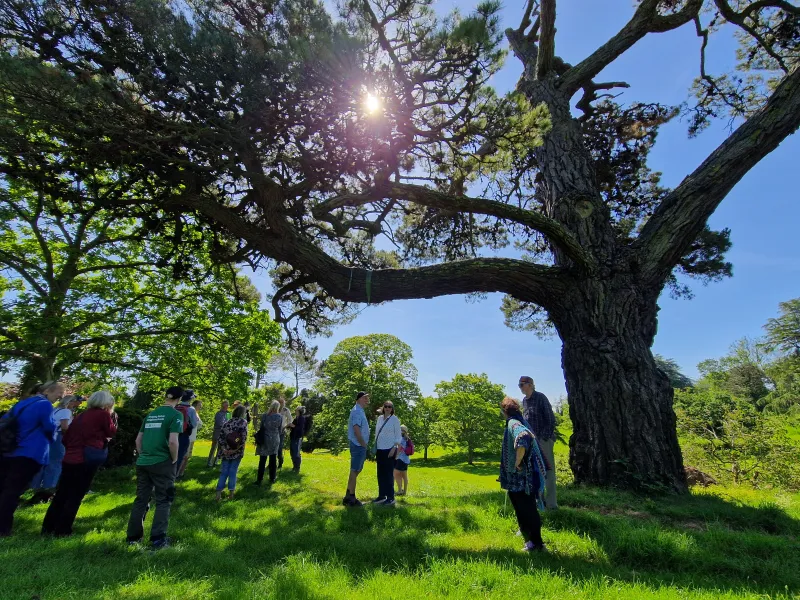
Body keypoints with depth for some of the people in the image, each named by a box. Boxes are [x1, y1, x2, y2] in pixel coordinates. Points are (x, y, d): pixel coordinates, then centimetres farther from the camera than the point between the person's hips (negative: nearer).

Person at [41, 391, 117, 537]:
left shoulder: (82, 415, 15)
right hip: (87, 460, -7)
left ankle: (47, 528, 22)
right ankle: (62, 530, 7)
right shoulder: (103, 414, -7)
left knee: (61, 494, 15)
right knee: (75, 496, 2)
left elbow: (66, 437, 19)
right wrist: (114, 417, 12)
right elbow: (111, 433, 4)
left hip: (69, 459, 7)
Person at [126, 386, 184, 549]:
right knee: (163, 501, 6)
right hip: (162, 463, -6)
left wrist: (143, 456, 20)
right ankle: (158, 539, 8)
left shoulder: (150, 414, 11)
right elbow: (172, 442, -20)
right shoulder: (176, 415, -12)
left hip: (142, 463, 6)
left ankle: (133, 536, 27)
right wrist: (174, 459, -5)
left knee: (141, 500, 17)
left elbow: (138, 440, 15)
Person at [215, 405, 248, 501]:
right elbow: (243, 438, -15)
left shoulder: (227, 423, 9)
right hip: (237, 452, -3)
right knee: (233, 472, 6)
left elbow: (221, 437, 2)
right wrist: (235, 449, -13)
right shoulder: (243, 422, -5)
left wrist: (223, 449, -5)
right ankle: (231, 493, 11)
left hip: (226, 452, 3)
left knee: (224, 472, 9)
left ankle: (218, 494, 5)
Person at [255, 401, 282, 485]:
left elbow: (261, 427, 1)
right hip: (275, 439, 1)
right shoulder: (280, 417, -5)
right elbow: (280, 429, 3)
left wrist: (259, 439, 11)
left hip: (265, 439, -1)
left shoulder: (264, 416, -6)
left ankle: (259, 479, 7)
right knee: (273, 460, 10)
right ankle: (272, 479, 17)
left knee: (262, 460, 4)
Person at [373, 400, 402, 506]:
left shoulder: (395, 419, -5)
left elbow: (398, 435, -6)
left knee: (388, 474, -3)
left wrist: (394, 448, -14)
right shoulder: (380, 418, 9)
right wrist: (375, 447, 13)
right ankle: (382, 496, 20)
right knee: (380, 474, 10)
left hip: (389, 450, -6)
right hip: (380, 449, 6)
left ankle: (391, 497, 7)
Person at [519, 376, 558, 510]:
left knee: (548, 469, -2)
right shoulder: (524, 401, 11)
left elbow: (551, 420, -13)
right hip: (531, 440, 8)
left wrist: (545, 438, -17)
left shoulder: (540, 398, -11)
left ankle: (551, 503, 3)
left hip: (543, 439, -8)